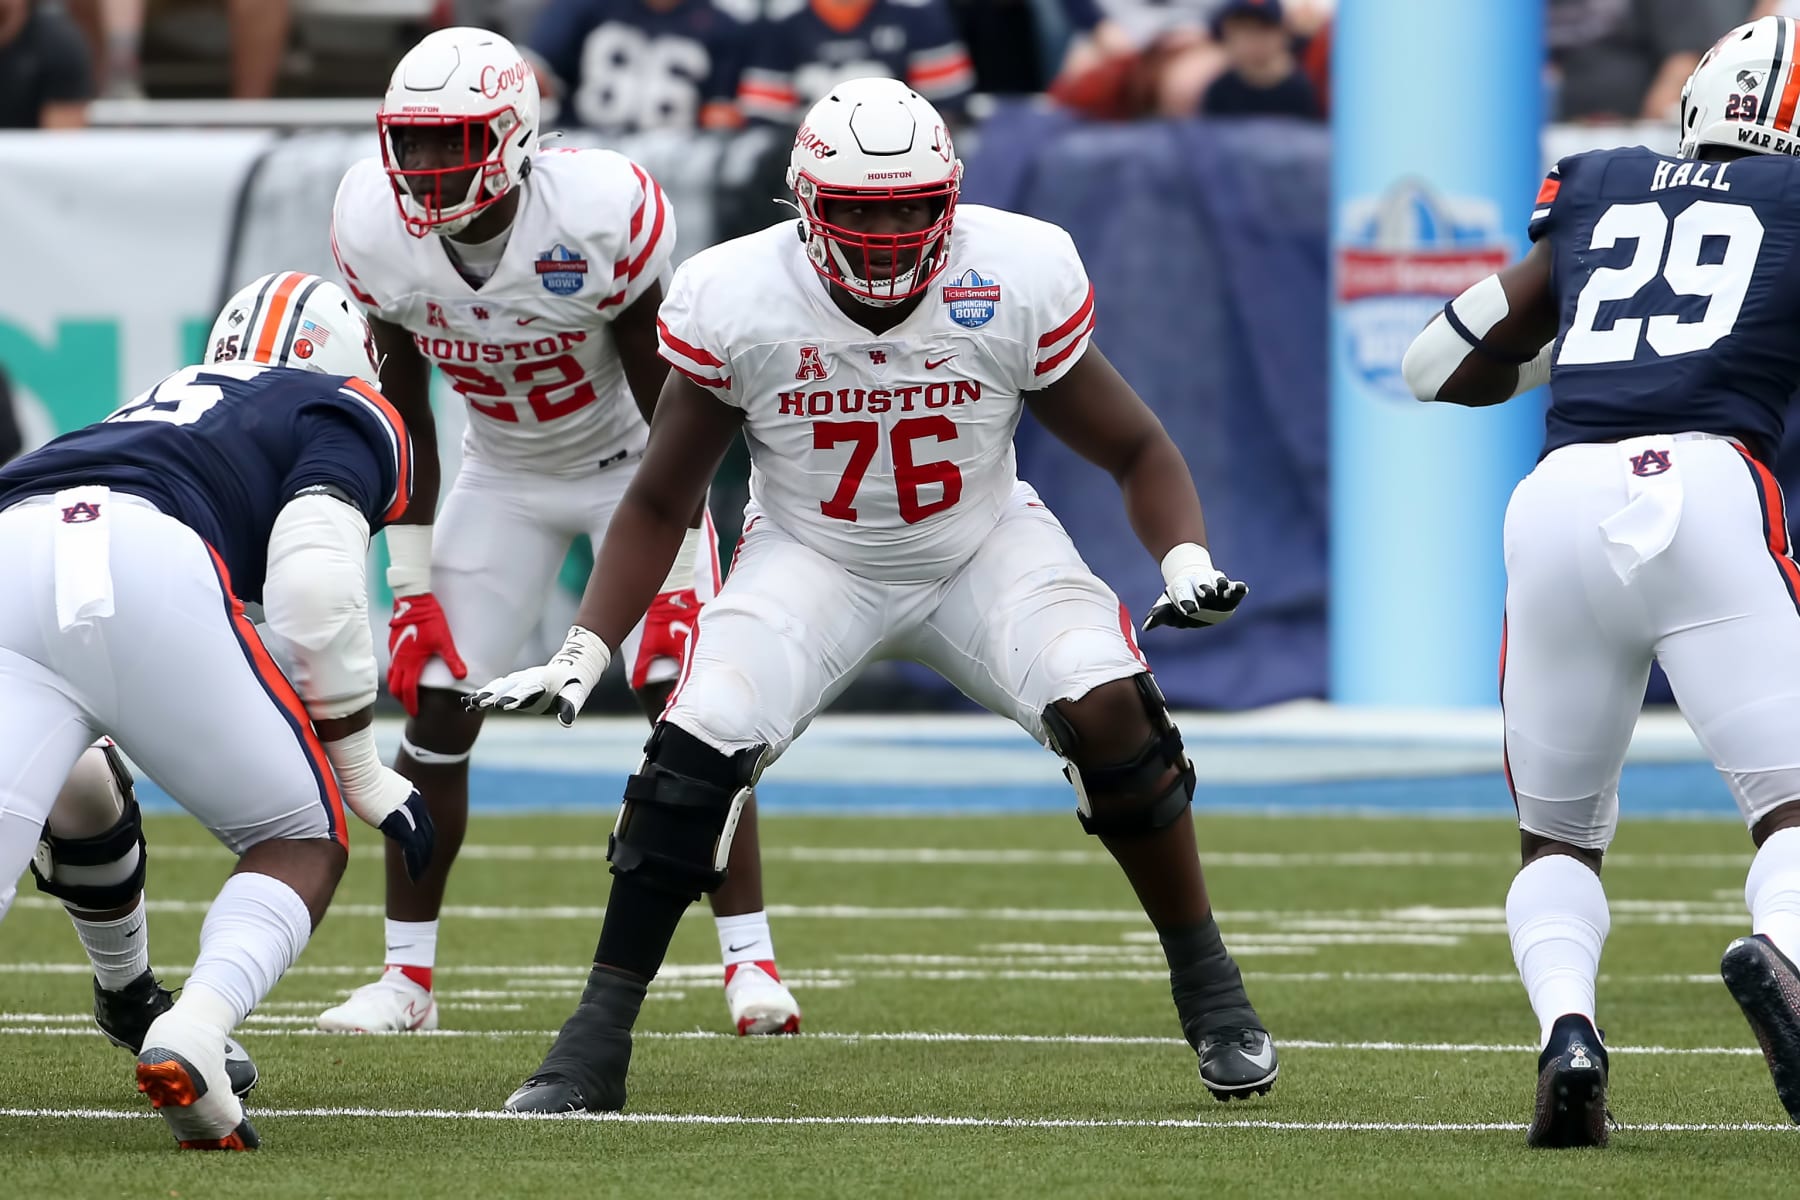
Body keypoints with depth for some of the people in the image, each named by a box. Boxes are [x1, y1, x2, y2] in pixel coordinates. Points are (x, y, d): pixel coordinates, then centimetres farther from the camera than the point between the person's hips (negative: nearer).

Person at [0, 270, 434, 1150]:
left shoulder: (164, 404, 42)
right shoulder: (345, 416, 24)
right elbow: (313, 590, 6)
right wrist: (363, 773, 16)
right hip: (148, 574, -4)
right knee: (305, 838, 16)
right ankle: (189, 1040, -13)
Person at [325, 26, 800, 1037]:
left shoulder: (602, 218, -31)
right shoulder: (377, 232, -19)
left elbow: (668, 412, -21)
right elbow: (403, 415, -5)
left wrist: (676, 580, -22)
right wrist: (413, 584, -6)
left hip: (632, 465, -4)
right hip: (505, 477, 4)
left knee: (688, 705, -15)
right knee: (436, 712, -4)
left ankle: (753, 963, -9)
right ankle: (407, 977, 7)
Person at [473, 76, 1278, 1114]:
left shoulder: (1019, 281, -21)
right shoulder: (736, 301, -20)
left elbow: (1136, 451, -7)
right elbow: (661, 500, -5)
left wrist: (1189, 562, -27)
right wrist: (585, 652, -16)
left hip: (985, 548, 0)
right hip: (813, 560, 0)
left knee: (1112, 710, -24)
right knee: (696, 756, -22)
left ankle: (1209, 988, -3)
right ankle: (596, 1043, -10)